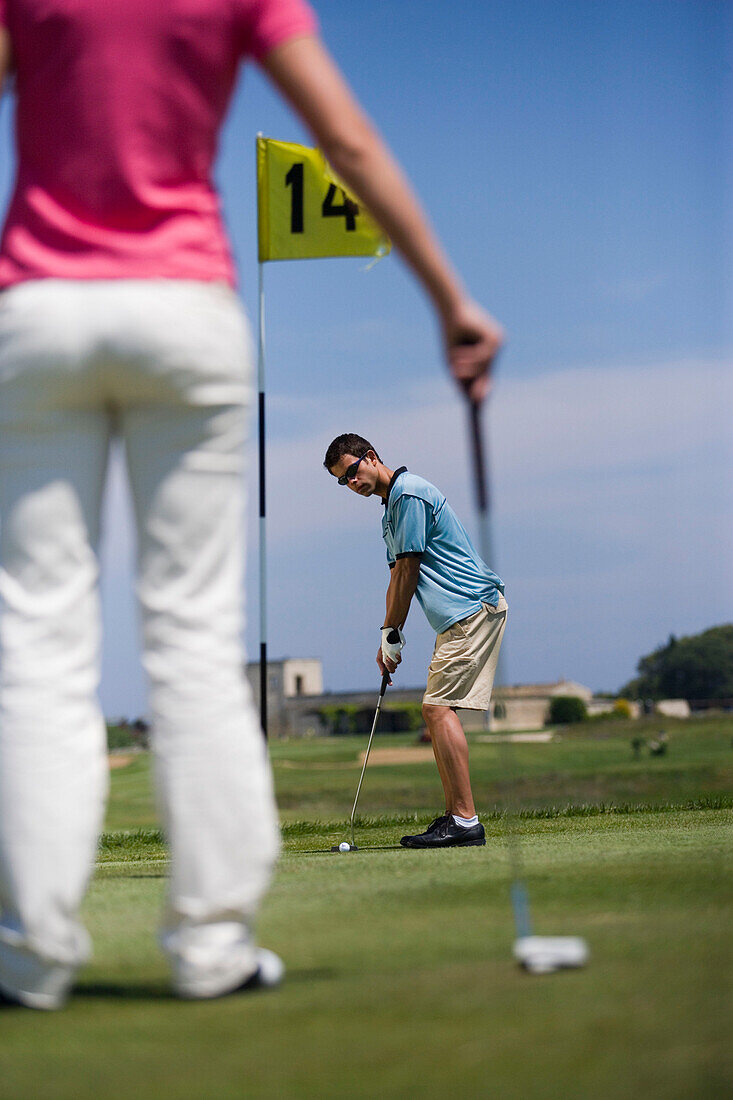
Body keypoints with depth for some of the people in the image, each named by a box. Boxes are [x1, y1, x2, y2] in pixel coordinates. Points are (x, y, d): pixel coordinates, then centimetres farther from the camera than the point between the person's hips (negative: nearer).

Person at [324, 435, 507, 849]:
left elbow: (409, 571, -11)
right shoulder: (392, 506, 21)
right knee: (437, 711, 9)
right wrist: (388, 636, 13)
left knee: (439, 707, -16)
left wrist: (394, 635, -4)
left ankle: (466, 821, -20)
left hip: (472, 610, -11)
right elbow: (399, 577, 22)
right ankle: (455, 816, 10)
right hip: (460, 617, 11)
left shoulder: (409, 494, -11)